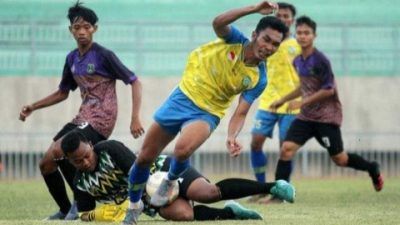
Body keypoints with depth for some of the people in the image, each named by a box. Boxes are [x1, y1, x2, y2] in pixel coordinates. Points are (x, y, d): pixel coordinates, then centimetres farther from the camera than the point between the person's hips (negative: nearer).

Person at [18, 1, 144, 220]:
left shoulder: (104, 55, -11)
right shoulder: (72, 58, 10)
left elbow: (134, 82, -9)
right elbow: (63, 93, 24)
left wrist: (135, 118, -18)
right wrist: (33, 107, 13)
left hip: (100, 120, -8)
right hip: (82, 118, 8)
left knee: (58, 152, -26)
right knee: (46, 164, 5)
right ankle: (66, 210, 22)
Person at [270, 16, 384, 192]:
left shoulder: (320, 61, -16)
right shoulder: (298, 61, 8)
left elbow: (329, 90, -17)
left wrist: (302, 102, -17)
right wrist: (283, 100, 23)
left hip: (327, 116, -6)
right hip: (306, 117, 6)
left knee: (339, 159, 2)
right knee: (286, 149, -12)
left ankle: (373, 169, 28)